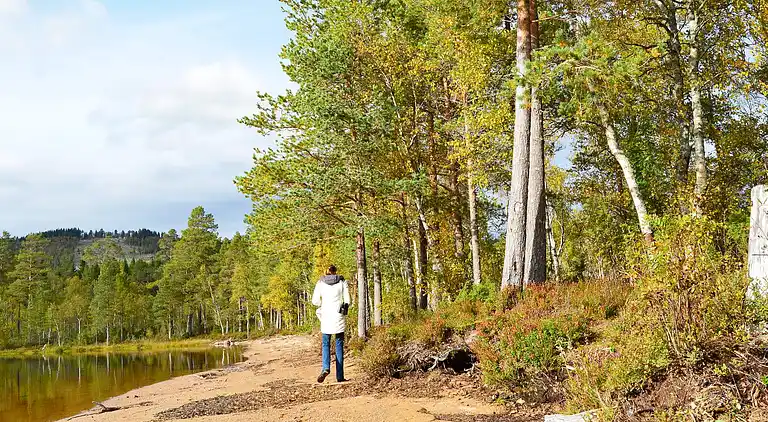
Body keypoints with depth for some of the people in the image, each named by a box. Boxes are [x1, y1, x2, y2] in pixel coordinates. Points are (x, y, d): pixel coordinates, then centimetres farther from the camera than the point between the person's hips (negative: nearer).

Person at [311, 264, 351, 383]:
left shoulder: (320, 283, 3)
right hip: (338, 317, 0)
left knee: (326, 344, 10)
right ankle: (340, 376, 3)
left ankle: (326, 368, -15)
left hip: (326, 317, 0)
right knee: (339, 345, 6)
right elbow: (347, 301, -1)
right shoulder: (342, 282, 2)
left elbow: (315, 301, 1)